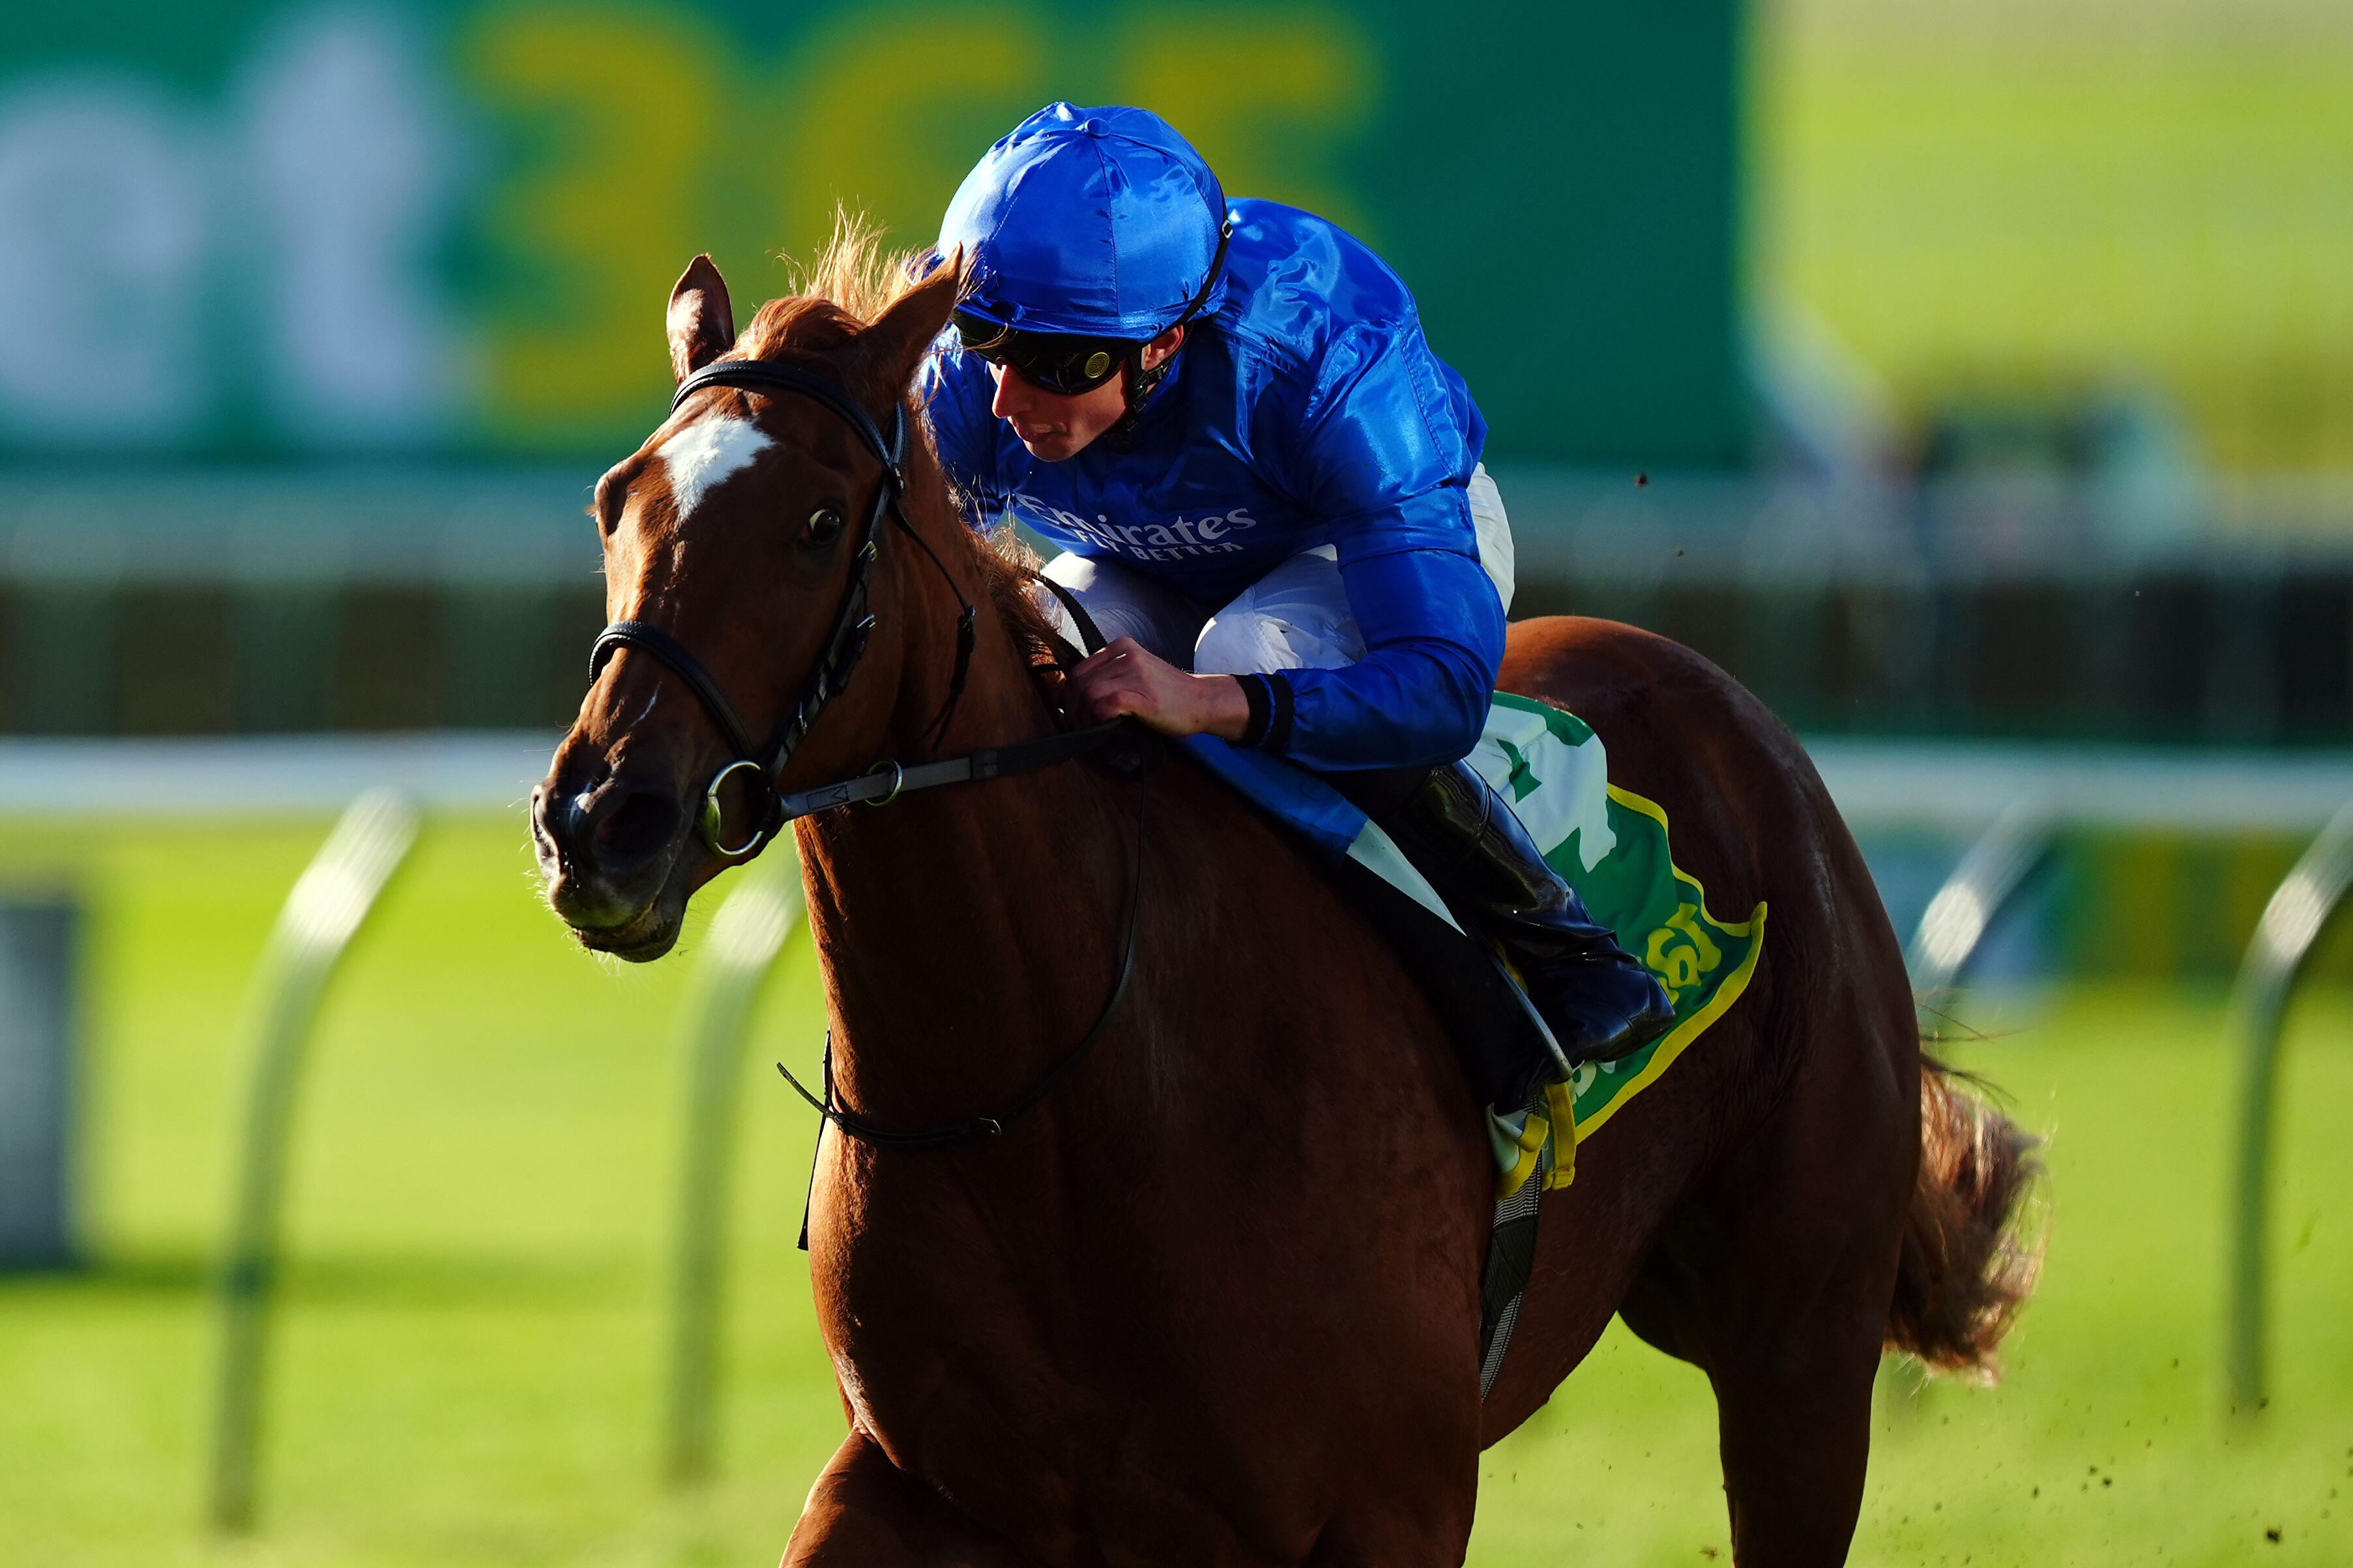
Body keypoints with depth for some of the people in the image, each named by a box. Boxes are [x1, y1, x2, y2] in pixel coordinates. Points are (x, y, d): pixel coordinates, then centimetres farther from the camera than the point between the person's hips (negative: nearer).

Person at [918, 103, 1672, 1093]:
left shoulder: (1333, 359, -42)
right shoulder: (953, 387, -31)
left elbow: (1447, 688, -48)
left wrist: (1208, 701, -64)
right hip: (1144, 573, 3)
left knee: (1252, 652, -39)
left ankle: (1556, 946, -20)